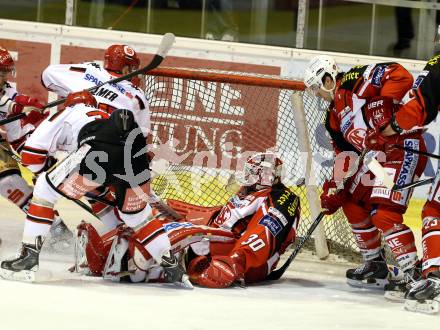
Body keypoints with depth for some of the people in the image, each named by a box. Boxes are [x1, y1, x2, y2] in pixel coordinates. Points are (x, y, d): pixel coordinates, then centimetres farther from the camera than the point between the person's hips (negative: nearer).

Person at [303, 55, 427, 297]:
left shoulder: (355, 81, -9)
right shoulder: (334, 116, 20)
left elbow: (401, 77, -21)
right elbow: (344, 153, 21)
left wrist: (383, 105, -28)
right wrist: (334, 188, 14)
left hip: (403, 148, -11)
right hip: (377, 156, 11)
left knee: (384, 213, -20)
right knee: (353, 203, 19)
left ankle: (412, 273, -20)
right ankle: (375, 265, 29)